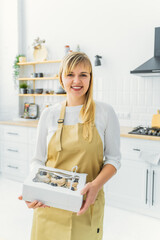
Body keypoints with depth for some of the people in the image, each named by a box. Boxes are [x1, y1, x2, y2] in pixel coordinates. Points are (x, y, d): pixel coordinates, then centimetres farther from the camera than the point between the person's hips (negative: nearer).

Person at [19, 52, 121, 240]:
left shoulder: (105, 112, -4)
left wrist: (96, 185, -19)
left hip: (87, 203, -1)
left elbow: (113, 158, -2)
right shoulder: (49, 115, 0)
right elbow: (38, 160, 4)